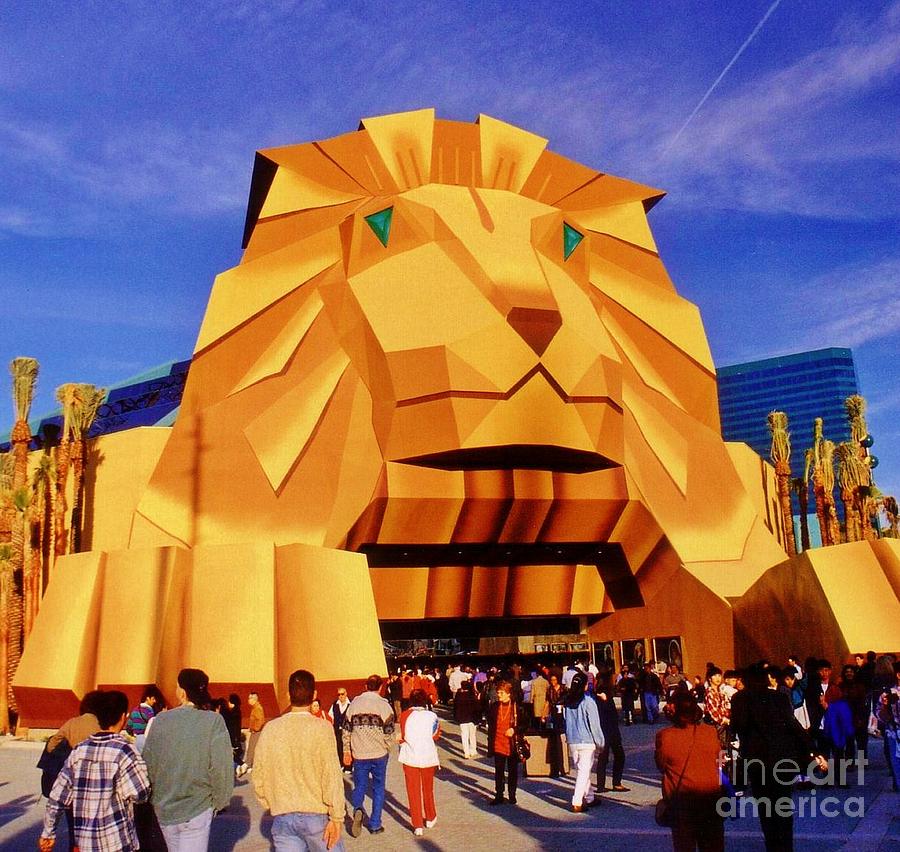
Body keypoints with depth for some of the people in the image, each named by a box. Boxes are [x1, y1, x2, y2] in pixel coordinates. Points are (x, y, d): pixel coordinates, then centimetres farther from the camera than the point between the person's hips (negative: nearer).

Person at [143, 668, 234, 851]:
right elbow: (221, 767, -15)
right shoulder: (213, 721, -14)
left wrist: (154, 795, 12)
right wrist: (219, 802, -1)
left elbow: (149, 762, -3)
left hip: (164, 808, 3)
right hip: (197, 808, -3)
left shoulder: (161, 720, -8)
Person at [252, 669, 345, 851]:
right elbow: (332, 776, -13)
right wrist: (336, 818, -7)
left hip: (282, 818, 3)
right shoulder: (321, 728, -10)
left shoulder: (270, 729, 0)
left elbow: (258, 776, 4)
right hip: (316, 815, -3)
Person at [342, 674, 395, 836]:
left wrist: (346, 752, 14)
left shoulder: (354, 703, 2)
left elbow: (346, 730, 6)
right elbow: (388, 733, -6)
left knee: (359, 786, 13)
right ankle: (375, 825, 14)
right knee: (378, 789, 12)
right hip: (379, 754, -1)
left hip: (359, 755, 1)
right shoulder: (383, 705, -6)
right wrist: (387, 750, 9)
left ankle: (358, 809, -15)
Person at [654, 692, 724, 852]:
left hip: (680, 798, -1)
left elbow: (661, 766, -2)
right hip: (710, 797, 1)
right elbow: (718, 762, 4)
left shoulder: (664, 736, -17)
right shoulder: (711, 732, -12)